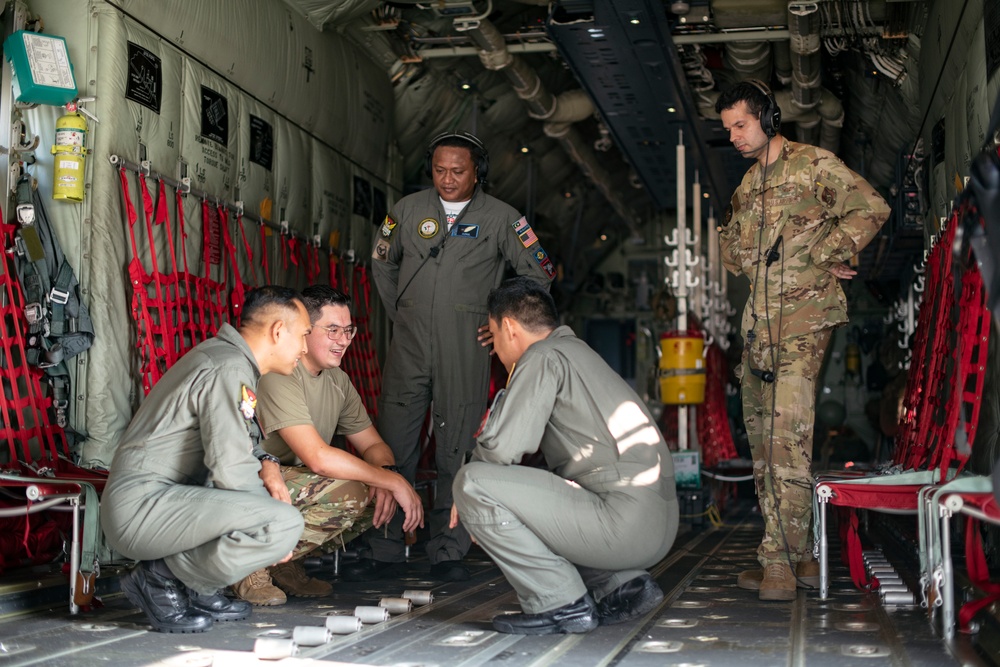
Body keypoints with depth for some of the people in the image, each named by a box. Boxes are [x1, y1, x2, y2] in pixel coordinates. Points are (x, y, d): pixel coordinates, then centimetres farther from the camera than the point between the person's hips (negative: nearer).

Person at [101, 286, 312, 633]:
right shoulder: (230, 368, -16)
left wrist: (265, 463, 8)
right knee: (285, 523, -23)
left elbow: (233, 441, 29)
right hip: (141, 504, -11)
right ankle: (161, 580, -7)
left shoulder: (226, 355, 16)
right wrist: (272, 523, -6)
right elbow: (230, 469, -20)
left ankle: (194, 589, 10)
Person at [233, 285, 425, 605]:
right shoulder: (277, 376, -21)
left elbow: (373, 444, 11)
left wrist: (387, 471, -14)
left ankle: (285, 563, 5)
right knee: (347, 492, -28)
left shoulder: (337, 380, 8)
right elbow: (318, 457, -29)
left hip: (289, 484, 9)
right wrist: (393, 481, -24)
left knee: (381, 496, -6)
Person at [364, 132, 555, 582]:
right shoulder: (408, 210, 9)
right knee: (392, 446, 0)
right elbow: (382, 263, 24)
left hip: (465, 351, -2)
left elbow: (540, 274, 10)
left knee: (456, 451, -1)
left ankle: (448, 551, 9)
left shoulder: (500, 218, 2)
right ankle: (383, 549, 8)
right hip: (408, 347, 2)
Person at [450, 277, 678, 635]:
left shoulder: (544, 356, -5)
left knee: (473, 483, -10)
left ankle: (560, 603, -4)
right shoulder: (578, 352, 24)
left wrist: (468, 496, 7)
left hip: (624, 522, -10)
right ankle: (623, 583, 15)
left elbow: (502, 447, -13)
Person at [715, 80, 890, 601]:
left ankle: (780, 561, -18)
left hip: (805, 315, -8)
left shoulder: (814, 164, 0)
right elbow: (731, 251, 21)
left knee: (787, 434, -18)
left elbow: (871, 208, -10)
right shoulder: (747, 185, 22)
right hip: (759, 322, 8)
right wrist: (771, 258, 4)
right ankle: (795, 555, 14)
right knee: (763, 438, 6)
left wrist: (818, 255, -10)